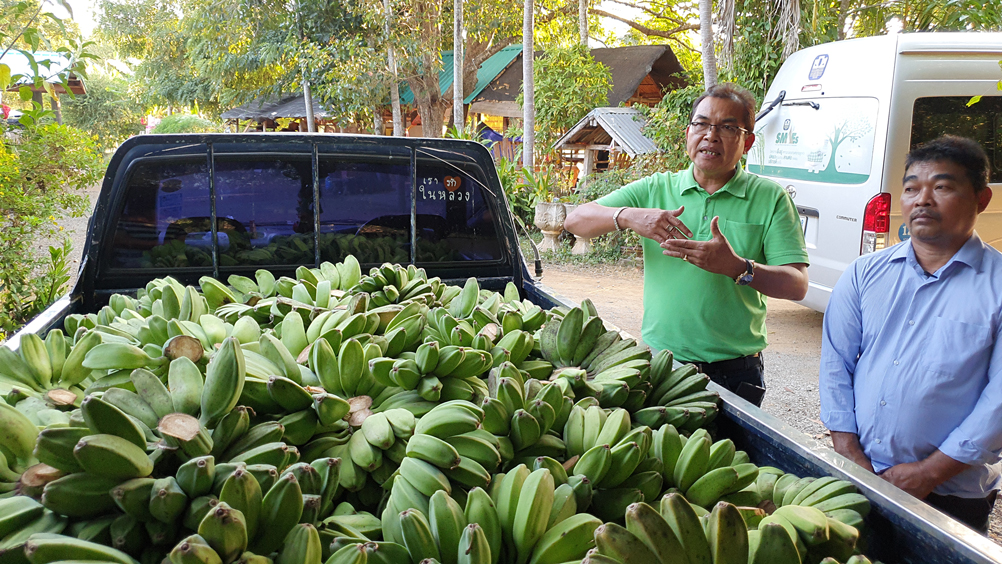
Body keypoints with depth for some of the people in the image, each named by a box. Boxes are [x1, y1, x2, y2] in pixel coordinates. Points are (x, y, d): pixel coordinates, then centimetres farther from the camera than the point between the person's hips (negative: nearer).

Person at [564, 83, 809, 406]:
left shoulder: (770, 198, 1)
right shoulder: (655, 189, 5)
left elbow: (797, 286, -7)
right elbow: (575, 221, 0)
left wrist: (738, 268, -26)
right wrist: (628, 216, -20)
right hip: (659, 365, 1)